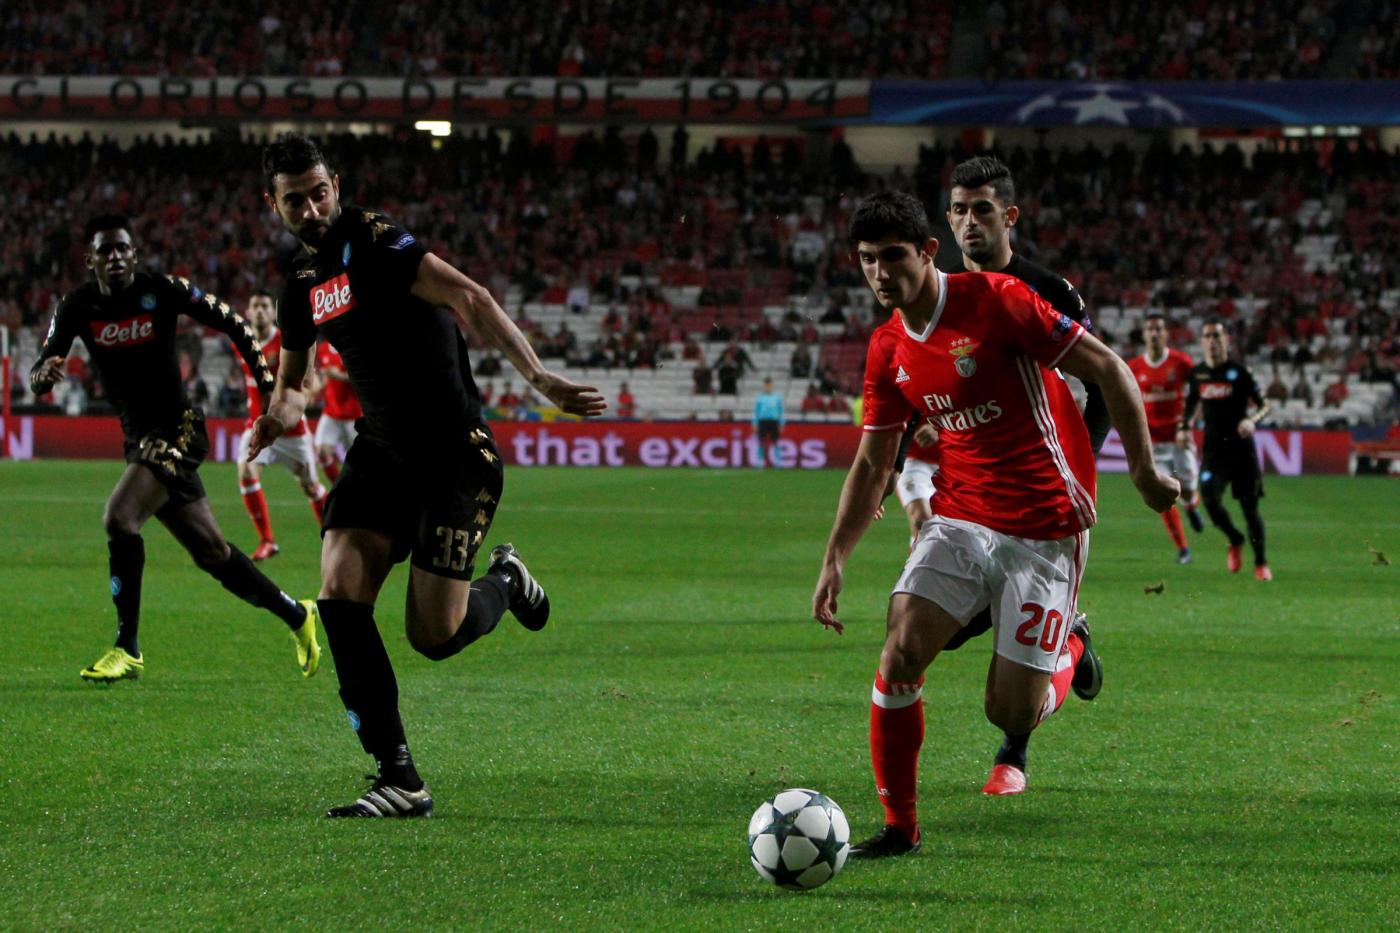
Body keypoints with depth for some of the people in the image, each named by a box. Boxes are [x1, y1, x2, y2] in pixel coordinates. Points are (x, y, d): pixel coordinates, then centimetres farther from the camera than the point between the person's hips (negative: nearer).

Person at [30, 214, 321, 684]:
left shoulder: (163, 291, -11)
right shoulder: (78, 306, 0)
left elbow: (232, 323, -1)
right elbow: (38, 375, -5)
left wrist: (267, 382, -4)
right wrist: (44, 372, -30)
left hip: (177, 429, -6)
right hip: (138, 436, 6)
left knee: (119, 518, -24)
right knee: (210, 551, 12)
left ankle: (127, 649, -16)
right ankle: (296, 615, 32)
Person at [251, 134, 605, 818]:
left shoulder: (372, 240, -14)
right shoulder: (299, 279, 10)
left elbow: (471, 301, -25)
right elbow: (291, 380, 23)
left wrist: (540, 380, -37)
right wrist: (279, 416, -2)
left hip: (453, 455, -7)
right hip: (381, 452, 7)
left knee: (433, 636, -8)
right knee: (339, 596, -14)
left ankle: (504, 583, 29)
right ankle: (399, 780, -9)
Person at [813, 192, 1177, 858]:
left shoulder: (994, 301, -14)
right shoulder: (888, 349, 5)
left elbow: (1107, 369, -11)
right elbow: (872, 462, 15)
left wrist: (1142, 470, -9)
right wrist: (834, 560, 6)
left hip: (1045, 532, -5)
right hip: (960, 520, 5)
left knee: (1009, 716, -7)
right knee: (899, 654, -15)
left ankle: (1069, 648, 29)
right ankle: (899, 827, 0)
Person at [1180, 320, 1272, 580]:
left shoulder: (1238, 371, -5)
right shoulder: (1197, 374, 6)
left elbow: (1264, 405, -2)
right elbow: (1191, 405, 23)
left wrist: (1252, 420, -22)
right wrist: (1184, 427, 5)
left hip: (1241, 448, -2)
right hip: (1213, 449, 2)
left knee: (1250, 507, 1)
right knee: (1210, 500, -17)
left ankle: (1260, 563, 18)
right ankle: (1235, 541, 13)